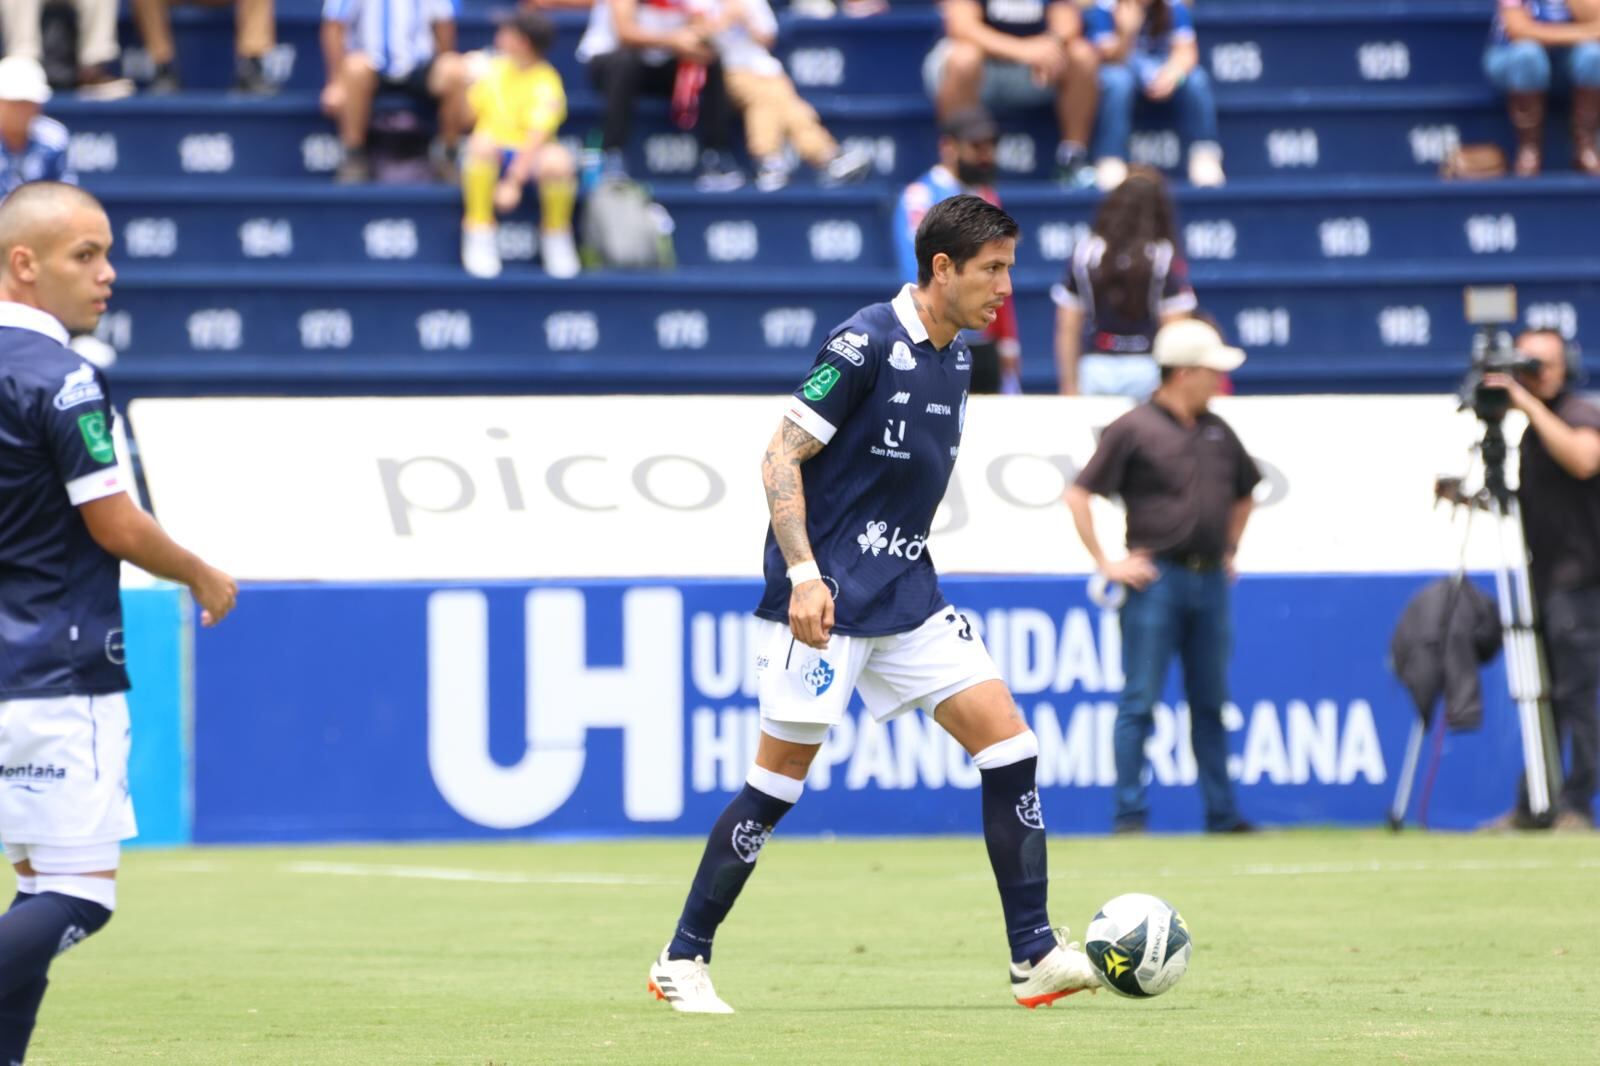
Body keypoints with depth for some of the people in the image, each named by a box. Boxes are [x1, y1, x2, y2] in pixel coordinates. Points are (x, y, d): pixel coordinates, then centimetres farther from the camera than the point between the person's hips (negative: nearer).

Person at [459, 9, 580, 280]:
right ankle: (479, 236, -22)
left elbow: (536, 138, -18)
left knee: (557, 160, -37)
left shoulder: (546, 84, -8)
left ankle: (556, 235, -8)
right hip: (491, 158, 3)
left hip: (529, 158, -3)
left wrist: (514, 182, -27)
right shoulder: (492, 69, 9)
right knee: (483, 144, -34)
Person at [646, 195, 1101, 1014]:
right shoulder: (866, 343, -14)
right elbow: (781, 460, -15)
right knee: (780, 777, -5)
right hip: (825, 597, -8)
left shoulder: (954, 356, 11)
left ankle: (1034, 957, 0)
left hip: (906, 593, 8)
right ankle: (682, 961, 7)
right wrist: (803, 571, -24)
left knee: (1008, 742, -2)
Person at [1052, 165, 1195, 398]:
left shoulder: (1084, 254, 4)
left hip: (1095, 369, 2)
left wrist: (1069, 387, 13)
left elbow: (1067, 329, 7)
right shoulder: (1166, 259, -3)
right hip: (1146, 368, -2)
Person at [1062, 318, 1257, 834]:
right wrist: (1106, 564, -10)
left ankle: (1221, 812, 15)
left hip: (1210, 579, 6)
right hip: (1156, 578, -6)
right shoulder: (1134, 429, -6)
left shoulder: (1217, 433, 13)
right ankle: (1129, 813, -3)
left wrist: (1230, 548, 21)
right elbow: (1078, 496, -8)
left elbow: (1244, 492, 31)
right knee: (1141, 700, -5)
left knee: (1210, 702, 10)